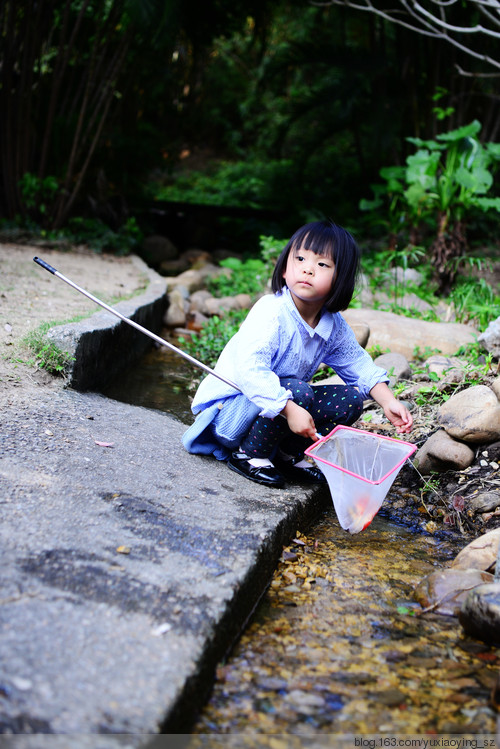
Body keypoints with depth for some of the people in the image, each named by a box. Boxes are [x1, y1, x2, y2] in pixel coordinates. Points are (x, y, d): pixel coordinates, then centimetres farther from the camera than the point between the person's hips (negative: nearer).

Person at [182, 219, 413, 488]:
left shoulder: (335, 326, -3)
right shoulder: (271, 312, -26)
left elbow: (359, 365, 10)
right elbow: (249, 369, -35)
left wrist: (388, 401, -3)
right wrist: (289, 409, -41)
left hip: (277, 403, 7)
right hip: (229, 408, -7)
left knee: (350, 399, -2)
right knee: (299, 391, -32)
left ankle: (289, 454, 7)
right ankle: (250, 454, -11)